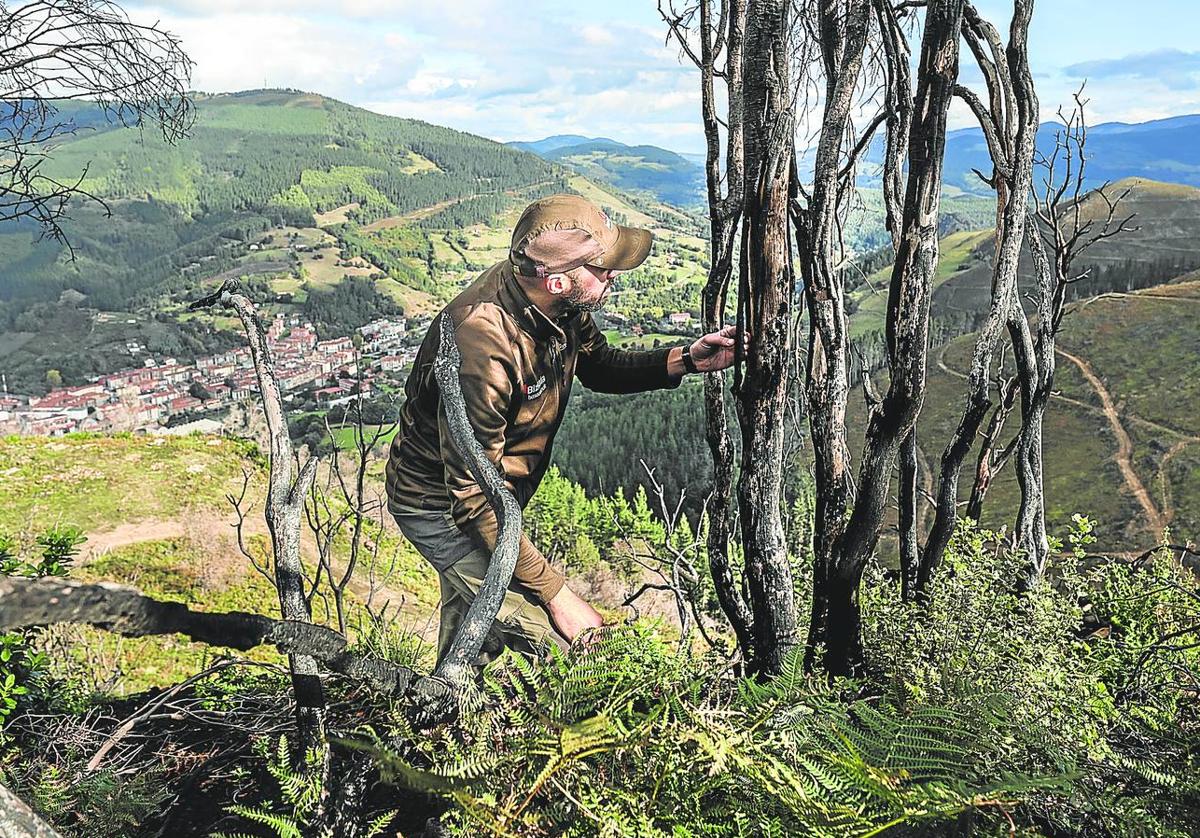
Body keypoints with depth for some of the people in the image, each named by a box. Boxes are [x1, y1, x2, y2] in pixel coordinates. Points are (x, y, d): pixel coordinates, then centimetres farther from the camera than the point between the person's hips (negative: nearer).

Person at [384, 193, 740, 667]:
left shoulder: (558, 304, -14)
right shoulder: (482, 348, -38)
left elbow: (598, 366, 7)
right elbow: (474, 499, -33)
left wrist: (685, 360, -9)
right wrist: (555, 592, -28)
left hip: (474, 490, 9)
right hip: (439, 507, -9)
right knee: (565, 647, -13)